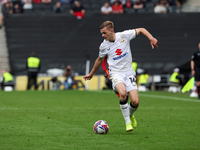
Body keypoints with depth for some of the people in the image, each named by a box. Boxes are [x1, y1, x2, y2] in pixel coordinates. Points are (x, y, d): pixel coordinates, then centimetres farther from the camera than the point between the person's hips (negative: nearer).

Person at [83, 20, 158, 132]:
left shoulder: (124, 36, -6)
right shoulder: (104, 46, 0)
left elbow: (141, 30, 6)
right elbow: (100, 60, 19)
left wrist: (151, 38, -10)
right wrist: (91, 74, 29)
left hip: (129, 73, 1)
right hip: (116, 73, -1)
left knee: (135, 102, -12)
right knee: (123, 93, -32)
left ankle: (130, 115, 25)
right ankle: (127, 121, -14)